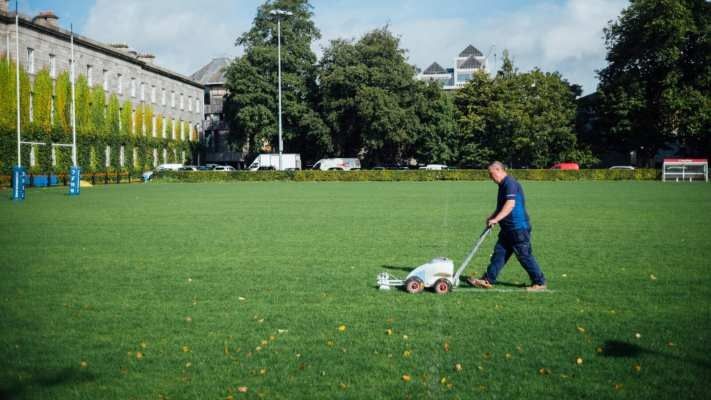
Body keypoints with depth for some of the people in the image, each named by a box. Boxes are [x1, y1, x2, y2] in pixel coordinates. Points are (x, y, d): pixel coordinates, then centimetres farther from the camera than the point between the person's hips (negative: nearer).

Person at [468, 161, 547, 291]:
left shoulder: (510, 183, -17)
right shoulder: (503, 184, 16)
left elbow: (510, 204, -28)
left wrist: (496, 219, -30)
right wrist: (492, 217, 15)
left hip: (518, 228, -10)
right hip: (508, 229, 10)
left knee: (525, 256, -2)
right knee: (499, 253, 8)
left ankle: (540, 283, 8)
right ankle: (488, 280, 11)